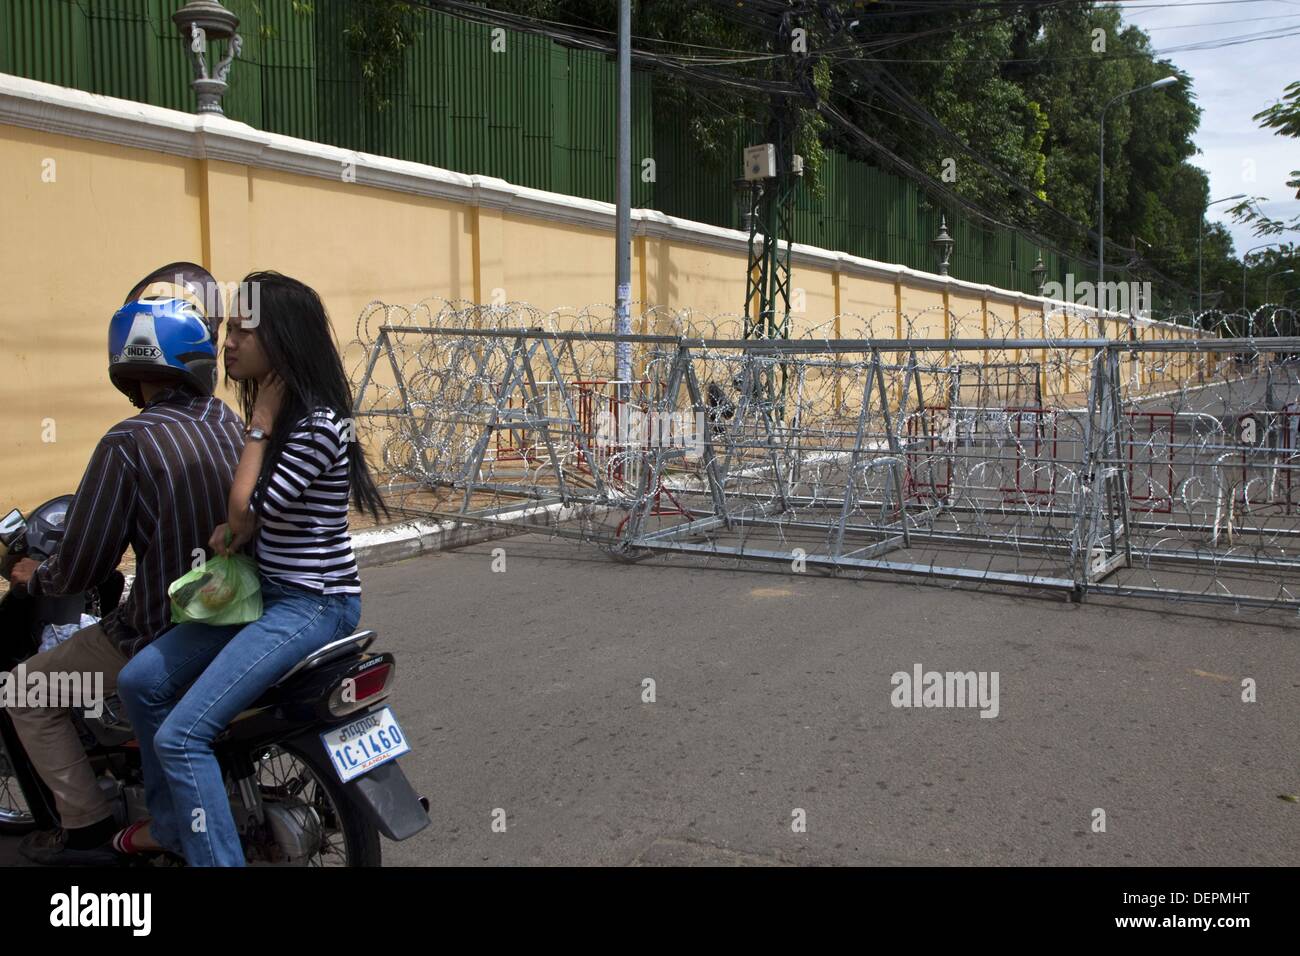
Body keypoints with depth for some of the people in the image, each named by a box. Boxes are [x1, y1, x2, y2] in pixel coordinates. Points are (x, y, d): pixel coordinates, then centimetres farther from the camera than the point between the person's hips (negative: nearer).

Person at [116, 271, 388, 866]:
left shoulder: (319, 425, -20)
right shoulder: (280, 412, 9)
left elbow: (248, 508, -19)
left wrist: (260, 423, -11)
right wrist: (236, 530, -3)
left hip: (314, 604, -9)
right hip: (266, 593, 9)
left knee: (182, 735, -15)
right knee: (141, 682, 10)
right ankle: (171, 823, 26)